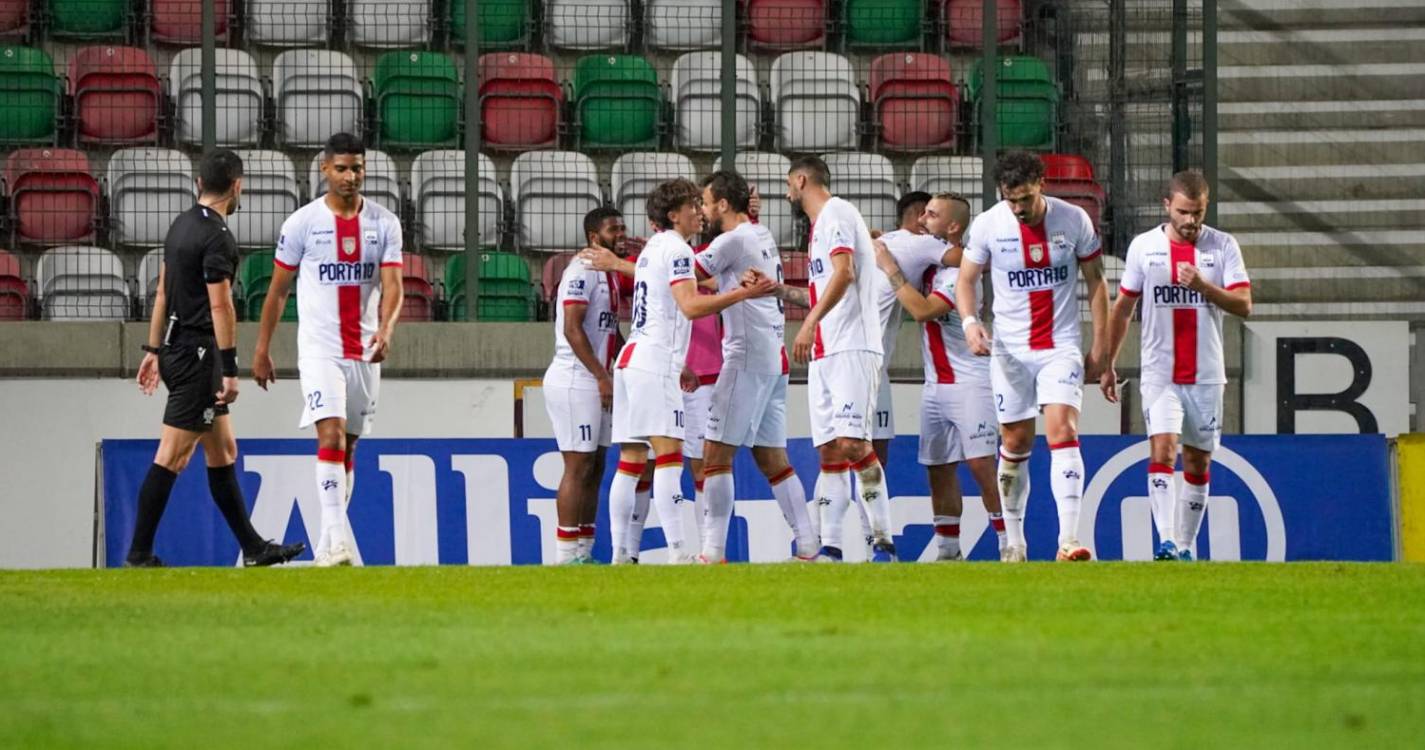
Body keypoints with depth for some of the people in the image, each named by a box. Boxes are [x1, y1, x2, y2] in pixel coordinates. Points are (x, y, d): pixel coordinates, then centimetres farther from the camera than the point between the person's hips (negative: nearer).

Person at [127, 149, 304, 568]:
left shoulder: (181, 226, 12)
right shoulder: (216, 237, -15)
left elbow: (163, 292, 18)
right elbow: (220, 305, -18)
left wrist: (154, 350, 22)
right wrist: (230, 369, -17)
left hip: (176, 349, 10)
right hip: (199, 354, -10)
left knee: (223, 453, 13)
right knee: (173, 456, -7)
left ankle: (253, 548, 17)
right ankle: (139, 554, -6)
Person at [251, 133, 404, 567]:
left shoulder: (384, 224, 4)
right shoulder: (303, 223, -2)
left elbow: (392, 285, -6)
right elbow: (278, 289, 6)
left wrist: (386, 328, -25)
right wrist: (262, 349, 6)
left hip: (365, 351, 3)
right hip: (319, 348, -3)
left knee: (347, 447, 9)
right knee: (331, 436, -19)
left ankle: (328, 544, 18)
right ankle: (340, 541, -26)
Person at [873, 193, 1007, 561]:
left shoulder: (962, 271, -15)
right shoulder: (930, 258, 9)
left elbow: (923, 310, -22)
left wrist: (890, 267, -16)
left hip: (968, 382, -8)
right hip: (935, 386, 8)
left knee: (981, 464, -11)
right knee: (938, 468, 7)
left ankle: (1008, 543, -7)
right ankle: (947, 549, 11)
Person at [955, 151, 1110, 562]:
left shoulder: (1074, 220, -6)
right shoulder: (988, 225, -6)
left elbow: (1095, 281, 4)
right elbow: (966, 279, 4)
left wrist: (1100, 347, 3)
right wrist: (970, 321, -17)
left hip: (1061, 346, -1)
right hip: (1010, 348, 1)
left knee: (1062, 431, -16)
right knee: (1015, 443, 5)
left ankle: (1069, 540, -23)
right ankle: (1014, 541, 20)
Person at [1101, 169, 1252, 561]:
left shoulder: (1223, 246, 1)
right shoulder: (1144, 246, 3)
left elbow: (1244, 305, -7)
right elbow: (1122, 308, 12)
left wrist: (1203, 286, -22)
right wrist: (1107, 364, 13)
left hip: (1206, 376, 1)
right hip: (1159, 374, -1)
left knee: (1198, 464, 7)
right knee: (1162, 450, -18)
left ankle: (1185, 547, 17)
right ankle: (1166, 543, -26)